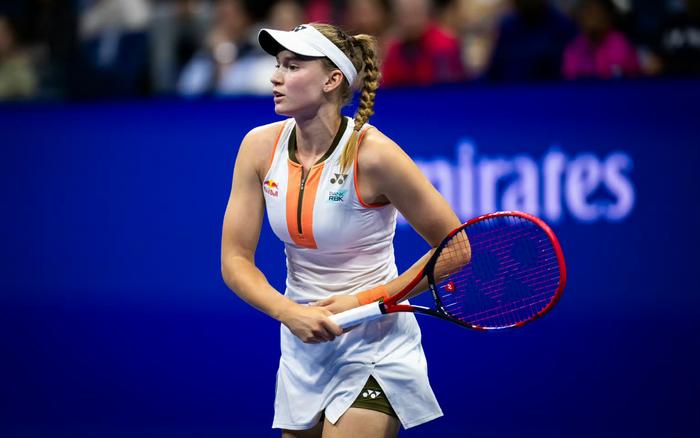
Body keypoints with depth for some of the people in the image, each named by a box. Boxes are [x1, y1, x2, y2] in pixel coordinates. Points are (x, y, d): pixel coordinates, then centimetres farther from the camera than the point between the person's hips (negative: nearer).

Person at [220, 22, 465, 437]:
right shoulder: (261, 146, -6)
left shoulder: (372, 153, -20)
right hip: (303, 344, 5)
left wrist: (364, 301, -17)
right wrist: (290, 313, -20)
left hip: (373, 345, -5)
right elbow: (235, 259, -3)